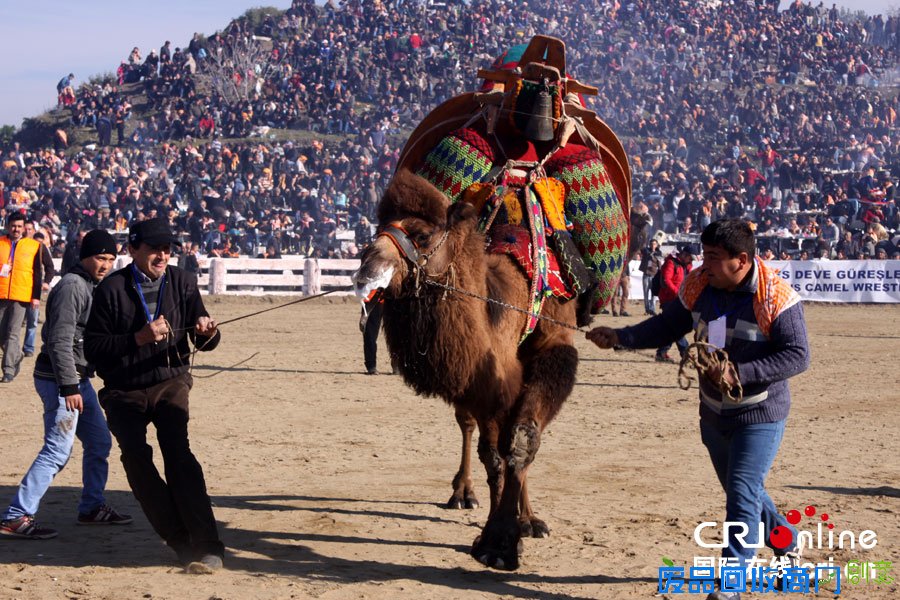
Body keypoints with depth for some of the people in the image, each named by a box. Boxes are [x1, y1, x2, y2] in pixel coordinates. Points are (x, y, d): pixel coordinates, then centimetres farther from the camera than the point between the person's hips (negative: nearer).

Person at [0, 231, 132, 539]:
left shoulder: (91, 286, 14)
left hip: (77, 378, 10)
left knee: (99, 442, 17)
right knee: (58, 451, -13)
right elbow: (59, 341, -22)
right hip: (59, 379, -10)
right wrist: (68, 387, -24)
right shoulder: (72, 286, -16)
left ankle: (91, 507, 29)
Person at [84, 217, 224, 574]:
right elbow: (92, 348, -10)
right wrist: (138, 338, -23)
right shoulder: (112, 288, -7)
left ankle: (206, 545, -23)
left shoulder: (181, 282, 2)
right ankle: (180, 540, -3)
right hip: (124, 391, 0)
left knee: (178, 452, -19)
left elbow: (205, 342, 4)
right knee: (136, 458, -16)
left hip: (170, 383, 0)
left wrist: (207, 333, -21)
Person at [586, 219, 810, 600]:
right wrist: (619, 338, -9)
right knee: (741, 493, 20)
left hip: (760, 414, -7)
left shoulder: (775, 297, -21)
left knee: (743, 494, -13)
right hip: (714, 412, 7)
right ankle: (787, 547, 43)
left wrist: (739, 372, -30)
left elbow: (798, 356, -22)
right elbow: (666, 327, 6)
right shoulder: (698, 286, -4)